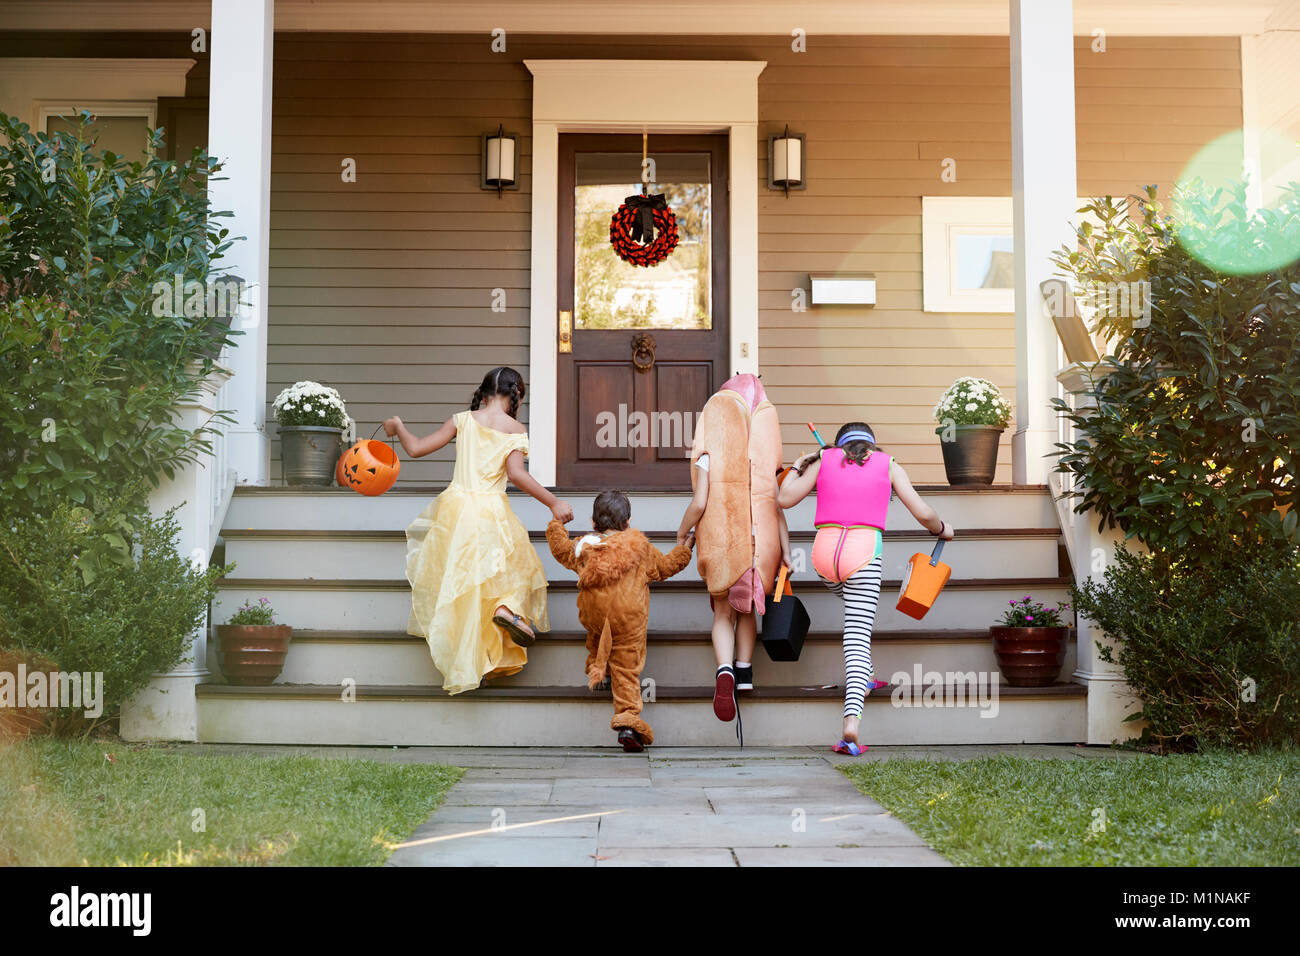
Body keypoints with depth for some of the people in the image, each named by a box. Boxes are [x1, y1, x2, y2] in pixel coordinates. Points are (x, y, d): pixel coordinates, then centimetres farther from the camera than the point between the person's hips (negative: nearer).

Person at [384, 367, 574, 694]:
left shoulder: (462, 420, 4)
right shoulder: (515, 429, -1)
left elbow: (415, 448, 5)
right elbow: (515, 473, -15)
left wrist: (397, 427, 24)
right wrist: (553, 502, -12)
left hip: (456, 505, 2)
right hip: (491, 512, -2)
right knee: (516, 560, 20)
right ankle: (507, 605, -11)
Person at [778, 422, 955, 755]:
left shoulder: (824, 459, 15)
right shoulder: (889, 466, 14)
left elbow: (785, 499, 12)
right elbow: (923, 513, 10)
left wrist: (797, 467, 30)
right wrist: (941, 529, 31)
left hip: (825, 551, 3)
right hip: (864, 551, -2)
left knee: (855, 603, 34)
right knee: (858, 636, -4)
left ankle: (859, 680, 32)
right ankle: (852, 718, -20)